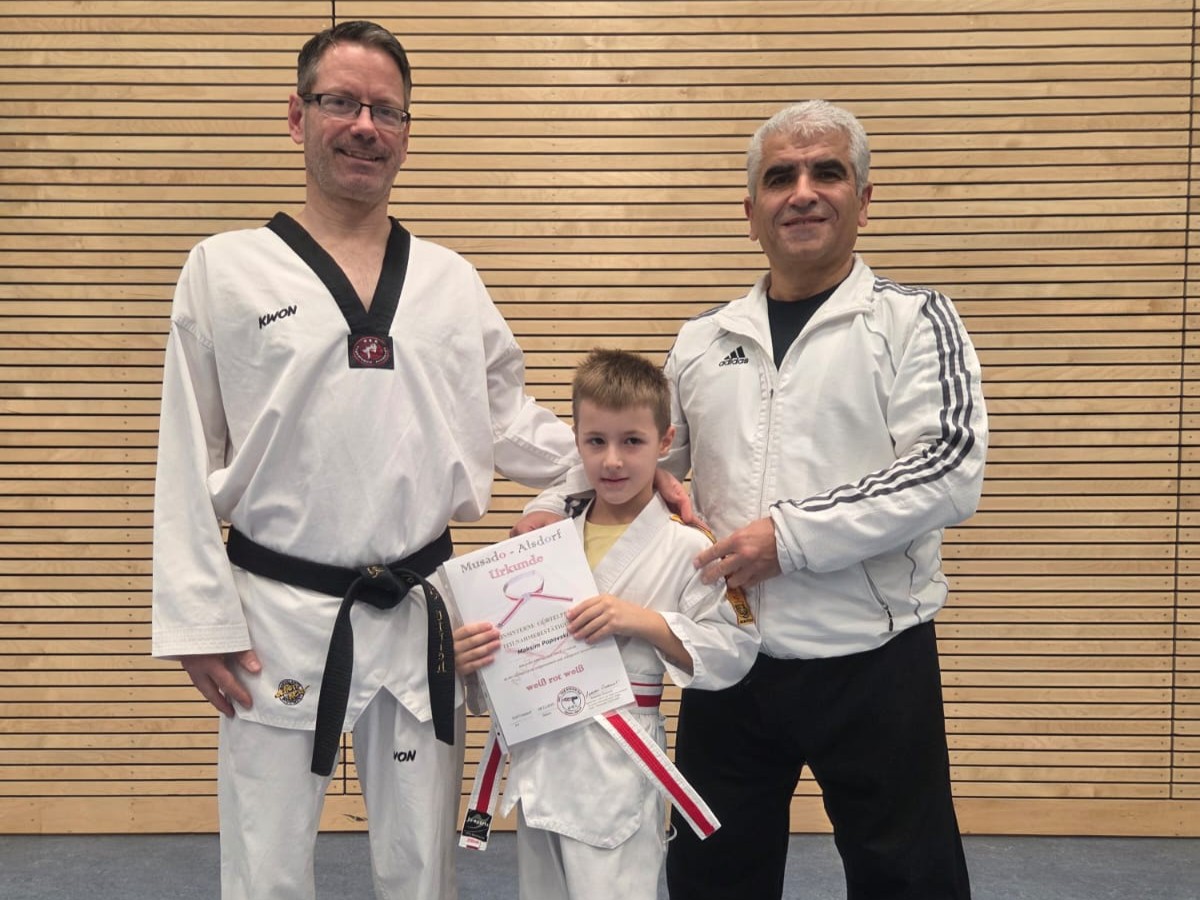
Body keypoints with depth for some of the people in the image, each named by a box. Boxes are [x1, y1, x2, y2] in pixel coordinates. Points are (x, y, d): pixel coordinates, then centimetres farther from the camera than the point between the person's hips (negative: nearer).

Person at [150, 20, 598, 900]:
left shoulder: (451, 280, 6)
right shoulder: (227, 270, -2)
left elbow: (507, 421, 12)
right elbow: (189, 466, -2)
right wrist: (201, 621, -6)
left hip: (420, 620, 3)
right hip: (279, 621, -2)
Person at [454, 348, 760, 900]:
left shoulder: (686, 548, -8)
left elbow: (734, 651, -10)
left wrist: (642, 620, -19)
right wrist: (469, 655, -11)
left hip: (619, 764, -5)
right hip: (537, 753, 5)